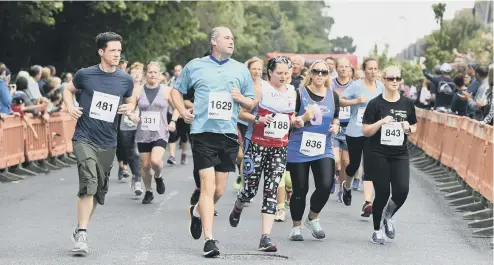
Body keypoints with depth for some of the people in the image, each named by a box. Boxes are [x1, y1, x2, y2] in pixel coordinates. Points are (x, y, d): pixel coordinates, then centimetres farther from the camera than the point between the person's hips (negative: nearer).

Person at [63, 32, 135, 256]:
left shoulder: (125, 80, 1)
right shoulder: (85, 75, -5)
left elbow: (130, 101, 18)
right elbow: (68, 90, 14)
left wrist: (129, 108, -5)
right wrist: (70, 107, -5)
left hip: (108, 143, 4)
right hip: (84, 139, -4)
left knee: (99, 190, 12)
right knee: (89, 183, -21)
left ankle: (80, 229, 30)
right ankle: (82, 234, -18)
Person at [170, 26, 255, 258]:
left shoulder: (241, 69, 10)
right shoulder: (195, 66, 5)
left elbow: (251, 104, 15)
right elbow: (176, 90, 16)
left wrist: (241, 98, -7)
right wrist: (182, 111, 1)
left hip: (229, 134, 3)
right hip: (203, 132, -3)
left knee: (219, 191, 10)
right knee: (208, 186, -11)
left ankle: (197, 212, 40)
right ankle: (209, 240, -10)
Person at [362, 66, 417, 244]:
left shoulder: (407, 104, 6)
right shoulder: (375, 104, -4)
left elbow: (414, 127, 16)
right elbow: (366, 132, -4)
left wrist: (409, 129, -7)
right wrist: (381, 122, -20)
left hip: (400, 155, 3)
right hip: (378, 155, -3)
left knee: (402, 191, -12)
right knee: (382, 193, -3)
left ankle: (388, 218, 19)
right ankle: (377, 230, 18)